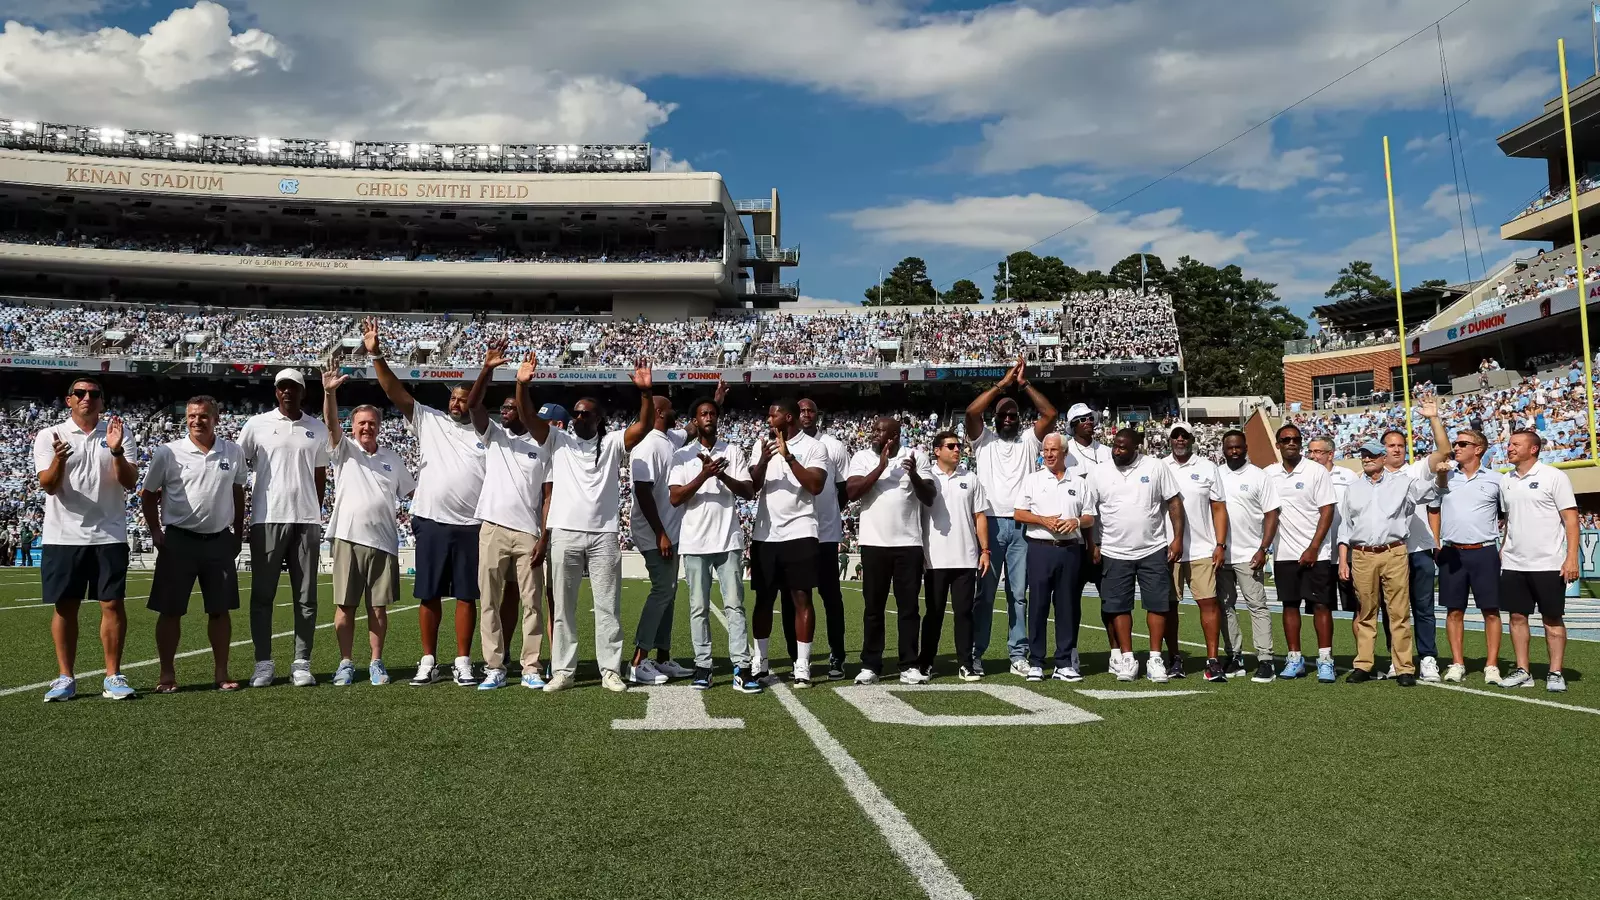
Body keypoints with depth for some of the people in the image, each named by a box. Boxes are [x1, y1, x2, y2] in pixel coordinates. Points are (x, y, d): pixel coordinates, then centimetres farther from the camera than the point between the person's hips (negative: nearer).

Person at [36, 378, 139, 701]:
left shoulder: (119, 434, 6)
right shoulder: (49, 436, 5)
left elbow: (130, 483, -2)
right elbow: (47, 485, -4)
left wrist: (116, 451, -19)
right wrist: (58, 460, -24)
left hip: (109, 536, 0)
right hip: (62, 537, 0)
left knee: (113, 604, -2)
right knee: (65, 606, 4)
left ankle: (113, 676, 6)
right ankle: (66, 678, 13)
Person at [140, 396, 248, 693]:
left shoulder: (234, 453, 4)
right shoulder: (168, 453, -3)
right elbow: (148, 495, 5)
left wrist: (238, 534, 14)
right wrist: (156, 532, -3)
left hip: (220, 541, 2)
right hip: (178, 540, -2)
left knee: (221, 610, 6)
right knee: (170, 610, 2)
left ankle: (221, 673, 14)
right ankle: (167, 674, 12)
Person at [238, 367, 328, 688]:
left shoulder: (317, 430, 11)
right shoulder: (257, 425, 4)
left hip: (306, 520, 2)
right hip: (267, 519, -2)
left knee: (306, 597, 3)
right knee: (262, 594, 1)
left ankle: (302, 663, 8)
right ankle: (263, 663, 7)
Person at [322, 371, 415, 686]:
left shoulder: (393, 459, 15)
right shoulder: (344, 450, 6)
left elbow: (412, 492, 22)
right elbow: (331, 424, -11)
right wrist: (330, 392, -27)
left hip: (383, 541, 2)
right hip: (348, 538, -2)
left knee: (379, 607, 5)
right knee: (345, 605, 2)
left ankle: (376, 663, 13)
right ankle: (346, 663, 10)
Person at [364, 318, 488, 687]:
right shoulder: (428, 421, 7)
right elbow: (396, 393, -2)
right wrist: (376, 355, -12)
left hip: (472, 526, -1)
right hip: (432, 522, 1)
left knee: (467, 596, 4)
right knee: (429, 595, 6)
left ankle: (462, 663, 12)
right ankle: (428, 661, 15)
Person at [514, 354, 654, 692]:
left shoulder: (613, 443, 8)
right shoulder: (558, 441, 10)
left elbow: (644, 425, -5)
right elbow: (528, 417, -3)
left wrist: (644, 392, -20)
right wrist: (522, 384, -19)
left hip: (604, 536, -1)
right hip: (564, 534, 1)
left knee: (608, 606, 3)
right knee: (563, 606, 6)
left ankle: (610, 670, 9)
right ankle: (563, 670, 13)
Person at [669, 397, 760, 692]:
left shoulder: (733, 452, 8)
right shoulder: (682, 455, 4)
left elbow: (749, 492, 1)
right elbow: (674, 498, -6)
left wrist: (722, 474, -15)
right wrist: (704, 475, -18)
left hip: (728, 540, 0)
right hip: (695, 542, 0)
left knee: (734, 604, -3)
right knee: (699, 607, 5)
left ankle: (741, 668, -4)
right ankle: (702, 666, 11)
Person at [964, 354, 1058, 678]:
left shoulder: (1029, 440, 14)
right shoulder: (984, 440, 8)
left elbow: (1050, 414, 2)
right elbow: (971, 412, -8)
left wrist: (1024, 384, 0)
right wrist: (1003, 384, -6)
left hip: (1021, 525, 2)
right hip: (990, 523, -2)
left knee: (1019, 595, 6)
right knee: (985, 593, 1)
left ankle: (1018, 654, 10)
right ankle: (975, 654, 6)